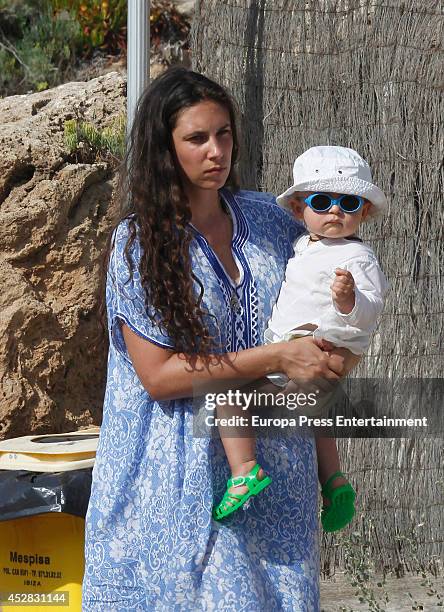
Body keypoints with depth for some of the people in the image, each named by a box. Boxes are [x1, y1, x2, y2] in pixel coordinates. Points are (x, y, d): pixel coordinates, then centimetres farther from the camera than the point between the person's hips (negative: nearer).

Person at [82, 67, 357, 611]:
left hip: (274, 460, 4)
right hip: (184, 477, -4)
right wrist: (278, 358, -17)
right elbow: (158, 376, -14)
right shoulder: (139, 244, -8)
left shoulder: (269, 220, 5)